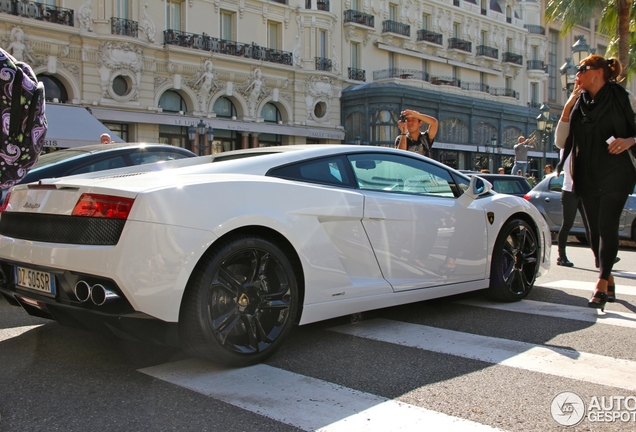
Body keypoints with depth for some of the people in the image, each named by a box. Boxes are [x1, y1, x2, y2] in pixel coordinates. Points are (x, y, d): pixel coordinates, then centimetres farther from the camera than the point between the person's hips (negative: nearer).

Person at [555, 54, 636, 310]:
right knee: (595, 232, 7)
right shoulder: (578, 104, 11)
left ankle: (600, 286, -15)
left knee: (606, 227, -15)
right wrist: (567, 108, -4)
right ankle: (609, 284, 21)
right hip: (587, 176, 5)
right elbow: (561, 142, 5)